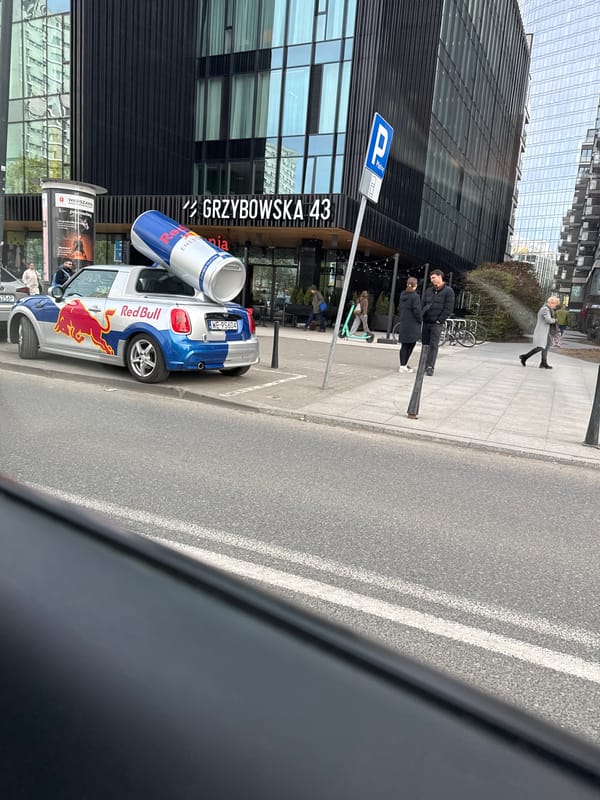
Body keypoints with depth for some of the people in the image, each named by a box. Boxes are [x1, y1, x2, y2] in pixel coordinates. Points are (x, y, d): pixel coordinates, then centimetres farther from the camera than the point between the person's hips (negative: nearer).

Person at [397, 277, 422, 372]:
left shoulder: (402, 295, 7)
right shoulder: (415, 296, -14)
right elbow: (417, 311, -14)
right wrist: (420, 320, -1)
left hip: (403, 323, 6)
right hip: (412, 324, -6)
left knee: (404, 345, 10)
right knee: (411, 344, 3)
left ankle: (403, 365, 14)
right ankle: (404, 365, 2)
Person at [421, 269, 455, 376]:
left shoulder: (448, 291, -3)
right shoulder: (429, 291, 16)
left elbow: (448, 309, -8)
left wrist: (439, 320, -12)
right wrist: (422, 317, 3)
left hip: (437, 323, -6)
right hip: (426, 322, 6)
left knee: (433, 346, -9)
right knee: (425, 344, 5)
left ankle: (430, 367, -10)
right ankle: (424, 366, 10)